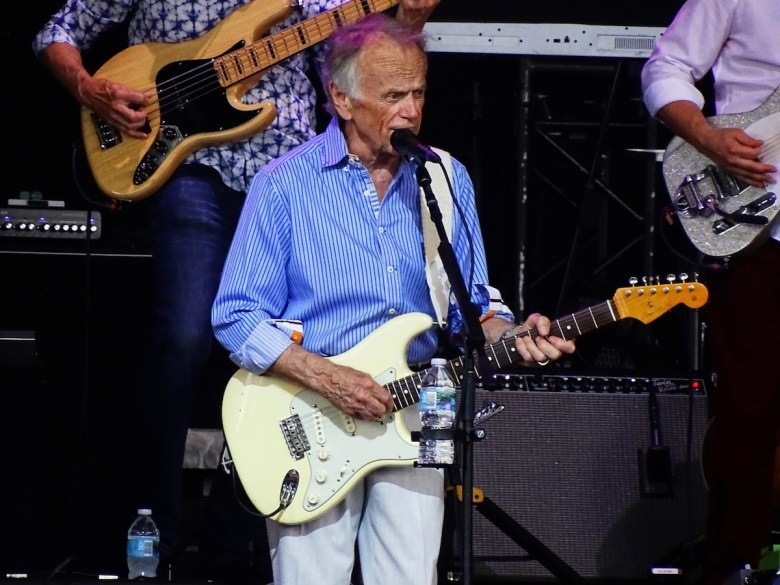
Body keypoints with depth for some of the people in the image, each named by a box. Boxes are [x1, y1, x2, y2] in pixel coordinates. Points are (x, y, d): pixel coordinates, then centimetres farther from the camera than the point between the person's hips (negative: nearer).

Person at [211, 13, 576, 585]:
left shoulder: (447, 180, 8)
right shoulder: (285, 184, -5)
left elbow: (470, 302, 13)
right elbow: (237, 317, -6)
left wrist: (511, 336, -9)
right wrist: (327, 378, -18)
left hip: (413, 411, 3)